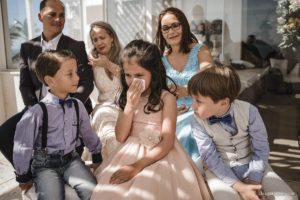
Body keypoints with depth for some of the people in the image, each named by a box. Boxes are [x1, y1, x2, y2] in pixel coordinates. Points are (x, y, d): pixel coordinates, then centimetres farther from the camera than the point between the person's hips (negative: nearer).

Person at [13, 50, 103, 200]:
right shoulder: (37, 112, -16)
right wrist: (24, 177, 3)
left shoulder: (78, 106, -2)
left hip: (71, 160, 3)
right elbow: (22, 147, -6)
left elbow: (88, 134, 14)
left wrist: (97, 158, 21)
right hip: (45, 165, -3)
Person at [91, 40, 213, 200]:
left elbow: (167, 142, -12)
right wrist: (130, 105, -10)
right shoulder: (128, 97, 7)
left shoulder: (166, 98, -8)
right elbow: (121, 137, 1)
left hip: (158, 155, -4)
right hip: (129, 153, 4)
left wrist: (137, 166, -19)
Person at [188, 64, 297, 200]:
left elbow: (261, 148, -9)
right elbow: (210, 157, -15)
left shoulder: (249, 111, -17)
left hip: (250, 164, 2)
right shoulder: (198, 122, -16)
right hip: (220, 169, -1)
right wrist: (239, 186, -21)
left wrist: (253, 182, -16)